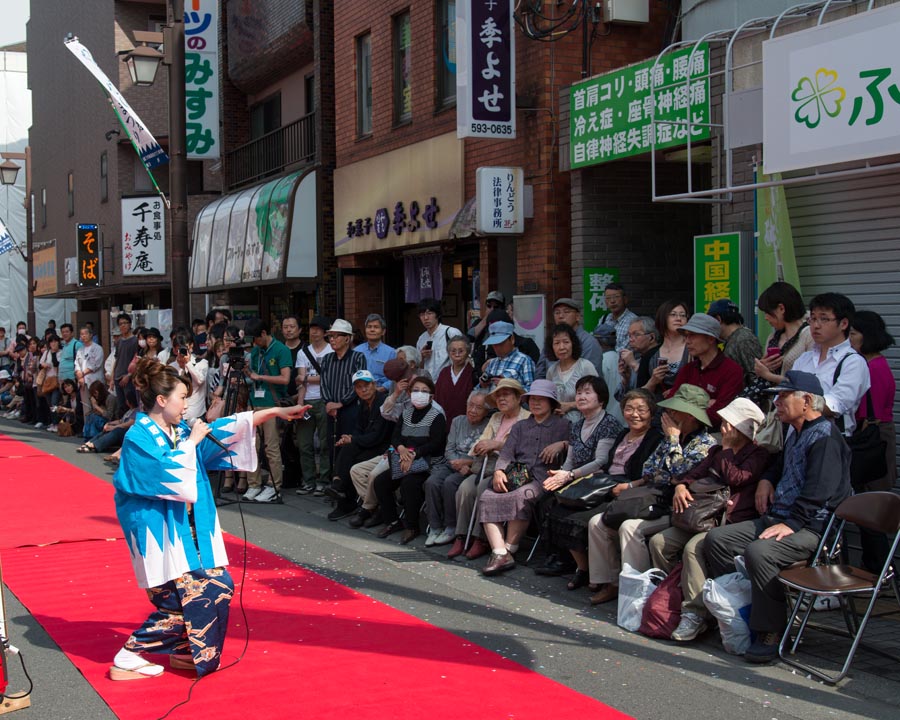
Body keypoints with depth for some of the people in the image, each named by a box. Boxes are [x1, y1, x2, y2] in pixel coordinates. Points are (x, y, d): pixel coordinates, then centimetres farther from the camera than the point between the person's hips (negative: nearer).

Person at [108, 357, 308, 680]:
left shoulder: (182, 430, 10)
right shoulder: (138, 438, -14)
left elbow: (228, 429, 13)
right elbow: (170, 472, -26)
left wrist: (276, 412, 10)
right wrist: (191, 443, -14)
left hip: (190, 532, 9)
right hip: (161, 535, -9)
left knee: (219, 587, 6)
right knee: (181, 601, -8)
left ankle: (183, 650, 20)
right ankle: (126, 661, 3)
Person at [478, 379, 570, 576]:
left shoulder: (562, 425, 15)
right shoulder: (520, 427, 27)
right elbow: (507, 452, 14)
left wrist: (561, 444, -12)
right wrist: (499, 471, -4)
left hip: (542, 478, -4)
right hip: (516, 476, 4)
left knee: (520, 497, -35)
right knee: (487, 498, -24)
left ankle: (509, 550, -24)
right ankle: (499, 554, -32)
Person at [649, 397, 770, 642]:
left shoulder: (758, 455, -2)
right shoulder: (718, 451, 23)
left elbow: (735, 478, -17)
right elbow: (695, 473, 23)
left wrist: (726, 450, -5)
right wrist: (681, 486, 1)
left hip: (734, 522, -8)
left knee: (694, 547, -33)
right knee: (658, 542, -7)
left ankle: (695, 614, -31)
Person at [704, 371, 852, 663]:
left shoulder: (825, 436, -11)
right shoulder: (795, 433, 20)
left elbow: (818, 492, -21)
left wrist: (790, 524, -25)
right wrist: (767, 480, 22)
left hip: (811, 527, -10)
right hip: (777, 518, 10)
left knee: (759, 552, -35)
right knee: (716, 539, 1)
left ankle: (770, 633, -26)